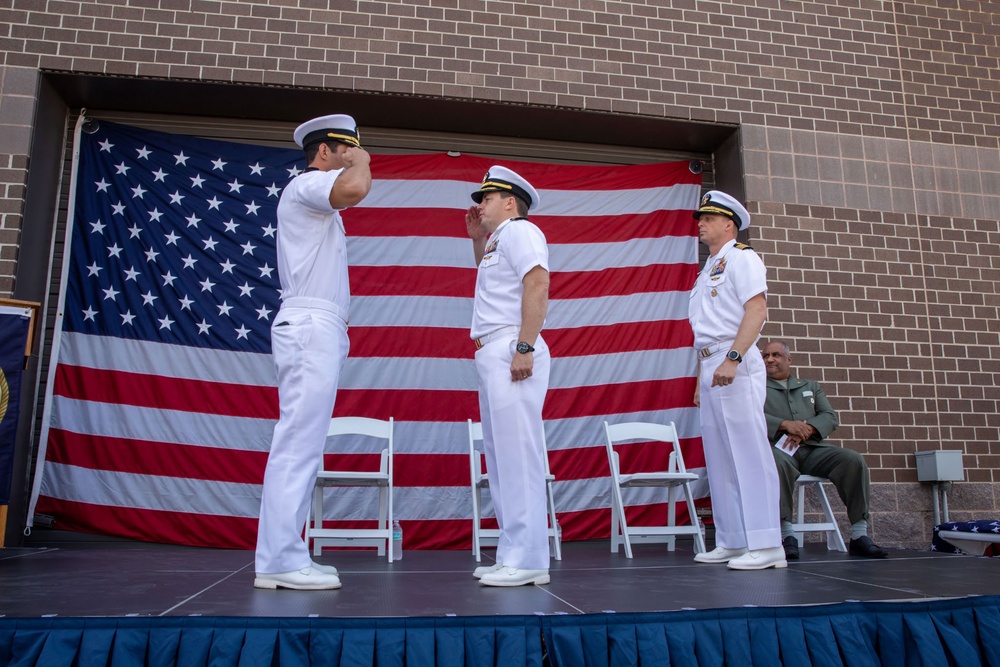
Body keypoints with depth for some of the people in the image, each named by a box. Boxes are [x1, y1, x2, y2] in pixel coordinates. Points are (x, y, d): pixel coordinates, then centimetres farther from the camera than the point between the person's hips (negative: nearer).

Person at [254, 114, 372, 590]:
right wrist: (360, 160, -5)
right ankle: (279, 561, -10)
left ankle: (283, 556, 10)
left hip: (318, 331, 10)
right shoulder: (307, 184, -4)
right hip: (311, 327, -10)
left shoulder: (319, 202, 28)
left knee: (302, 444, 7)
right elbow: (354, 189, -26)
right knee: (298, 443, -12)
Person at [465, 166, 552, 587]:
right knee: (500, 457, 10)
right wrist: (477, 239, 31)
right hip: (492, 354, 11)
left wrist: (524, 347, -24)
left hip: (511, 352, -11)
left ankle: (528, 561, -7)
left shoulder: (519, 230, -4)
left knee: (517, 455, -11)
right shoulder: (498, 239, 25)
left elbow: (537, 286, -17)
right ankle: (513, 556, 17)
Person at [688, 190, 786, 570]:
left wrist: (732, 359, -24)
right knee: (718, 458, 9)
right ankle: (731, 542, 15)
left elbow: (757, 310, -15)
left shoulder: (741, 258, -1)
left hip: (735, 366, -9)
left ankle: (765, 546, -7)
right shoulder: (708, 270, 24)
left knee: (748, 452, -10)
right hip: (710, 367, 9)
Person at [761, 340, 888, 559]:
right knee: (777, 463, -40)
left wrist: (806, 429, -8)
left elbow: (831, 417, 13)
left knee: (854, 460, -23)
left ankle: (859, 535, -17)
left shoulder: (810, 386, 27)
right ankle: (786, 535, -35)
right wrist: (786, 424, -17)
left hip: (813, 449, 4)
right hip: (779, 449, -4)